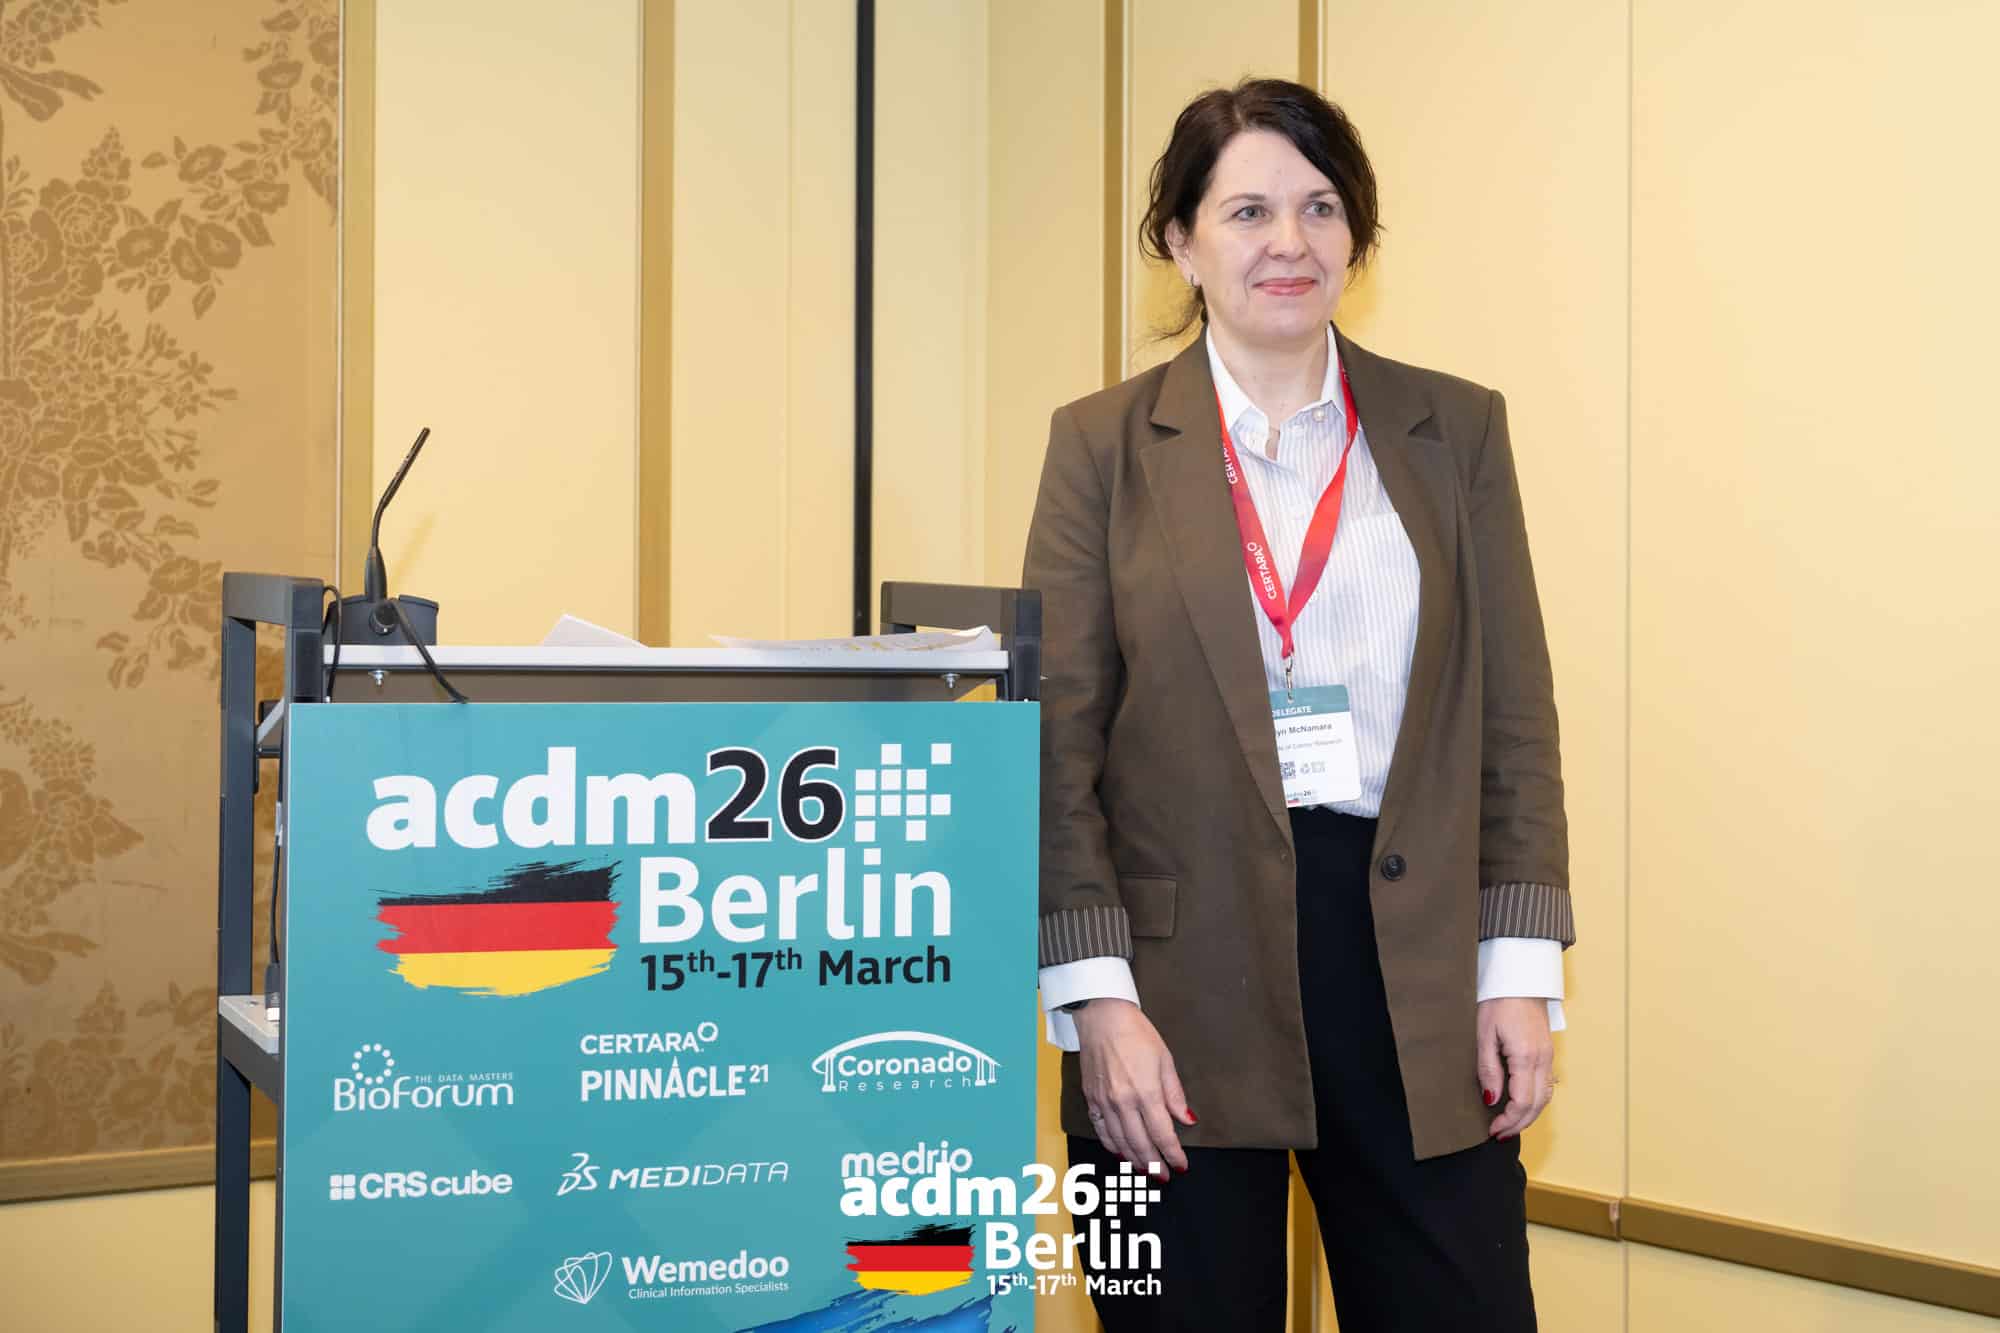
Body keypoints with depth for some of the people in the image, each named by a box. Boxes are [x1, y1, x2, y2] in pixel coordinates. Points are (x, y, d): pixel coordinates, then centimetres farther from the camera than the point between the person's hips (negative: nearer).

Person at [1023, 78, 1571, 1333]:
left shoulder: (1457, 430, 7)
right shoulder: (1104, 443, 3)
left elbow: (1515, 722, 7)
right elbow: (1057, 742, -1)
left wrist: (1522, 973, 0)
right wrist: (1096, 997, -9)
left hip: (1417, 967, 1)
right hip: (1186, 969, -1)